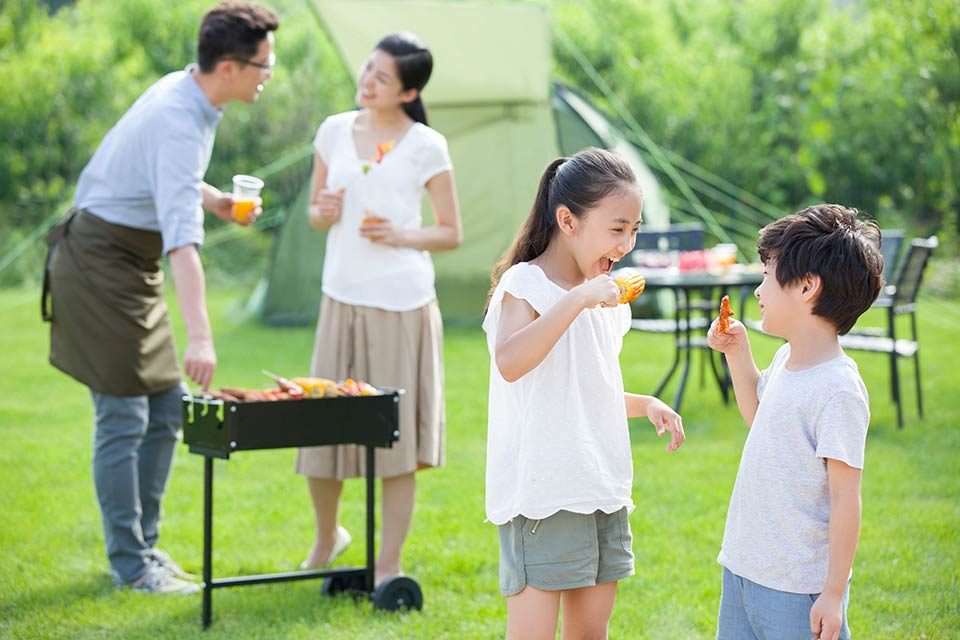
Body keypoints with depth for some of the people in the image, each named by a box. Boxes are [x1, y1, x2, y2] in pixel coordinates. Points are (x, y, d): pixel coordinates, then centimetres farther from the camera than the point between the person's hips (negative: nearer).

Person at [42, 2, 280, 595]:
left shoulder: (182, 89, 4)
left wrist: (214, 200, 6)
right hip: (101, 262, -10)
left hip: (130, 267, 10)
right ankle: (131, 564, 2)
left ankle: (146, 544, 20)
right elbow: (182, 239, -37)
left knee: (166, 407, 11)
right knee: (124, 417, -6)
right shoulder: (180, 124, -26)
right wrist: (200, 335, -44)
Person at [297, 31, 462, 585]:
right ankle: (327, 538, 31)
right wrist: (323, 213, -6)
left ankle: (389, 565, 12)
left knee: (397, 436, 1)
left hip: (401, 303, -3)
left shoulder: (425, 146, -4)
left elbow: (452, 233, 1)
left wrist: (402, 235, -16)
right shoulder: (335, 131, 7)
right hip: (341, 297, 4)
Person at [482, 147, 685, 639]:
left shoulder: (607, 295, 13)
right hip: (540, 497, -8)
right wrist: (577, 300, -32)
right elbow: (509, 362, -32)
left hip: (603, 495, 8)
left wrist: (645, 404, 8)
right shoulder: (524, 284, -11)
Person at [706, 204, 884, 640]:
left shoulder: (838, 390, -20)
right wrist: (738, 355, 16)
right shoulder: (786, 360, 7)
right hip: (742, 569, 9)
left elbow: (845, 498, -19)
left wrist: (834, 594, -17)